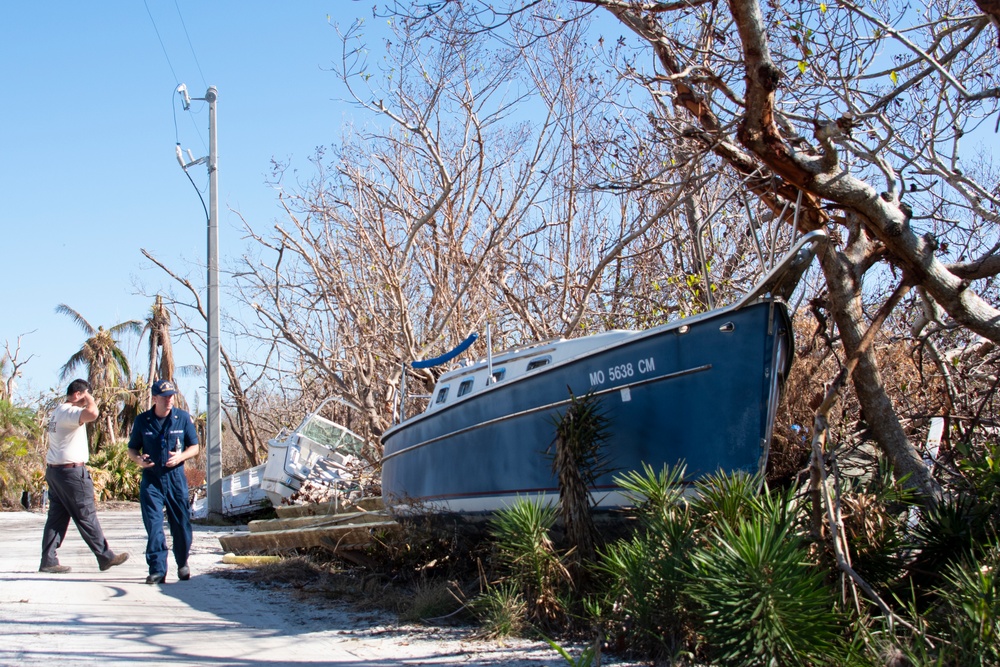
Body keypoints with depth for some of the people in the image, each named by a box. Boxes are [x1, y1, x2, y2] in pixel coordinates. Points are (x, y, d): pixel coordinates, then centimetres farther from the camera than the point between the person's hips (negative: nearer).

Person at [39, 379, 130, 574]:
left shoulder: (58, 411, 17)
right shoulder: (69, 412, -17)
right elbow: (92, 413, -34)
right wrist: (89, 398, -17)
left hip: (53, 470, 10)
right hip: (71, 470, -10)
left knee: (57, 516, 9)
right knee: (86, 516, -2)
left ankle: (48, 561, 7)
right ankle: (105, 557, 5)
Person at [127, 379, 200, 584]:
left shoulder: (183, 418, 1)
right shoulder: (142, 421, 3)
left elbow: (194, 446, 6)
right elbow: (132, 448, 11)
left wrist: (180, 456, -14)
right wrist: (138, 459, -12)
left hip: (176, 477, 0)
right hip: (151, 479, 0)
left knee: (181, 525, 8)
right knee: (153, 525, -8)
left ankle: (182, 564, 29)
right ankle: (157, 570, -5)